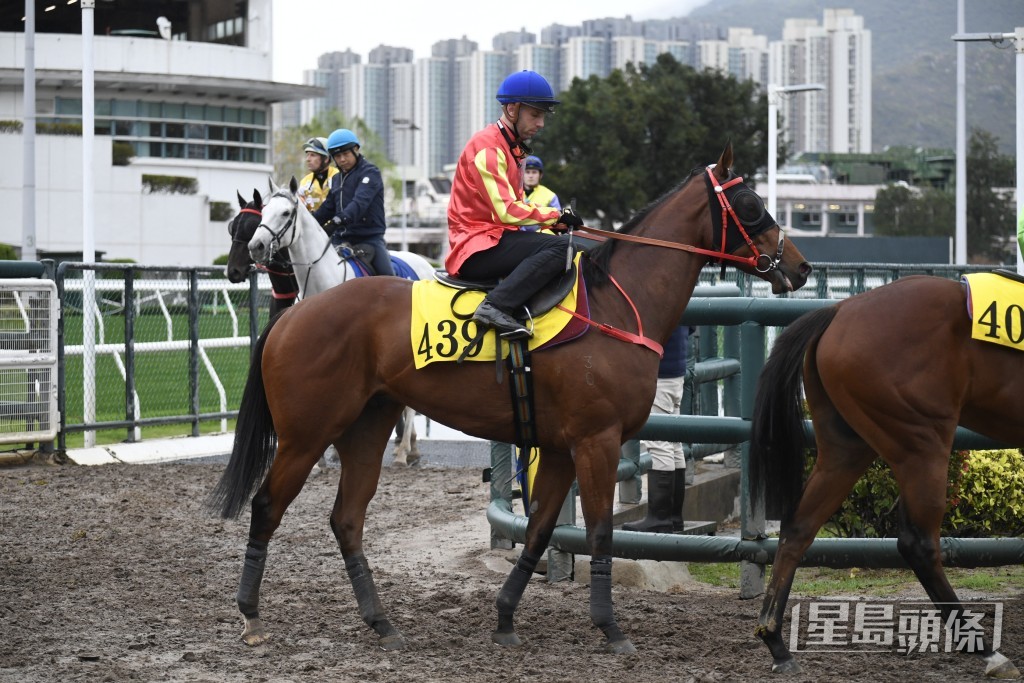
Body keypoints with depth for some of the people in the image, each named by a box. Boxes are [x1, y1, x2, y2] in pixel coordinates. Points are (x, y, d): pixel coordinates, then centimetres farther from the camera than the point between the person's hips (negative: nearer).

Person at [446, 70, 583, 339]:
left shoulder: (511, 149, 21)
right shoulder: (488, 147, -12)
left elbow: (515, 205, 19)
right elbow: (507, 211, -19)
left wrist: (555, 219, 4)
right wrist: (556, 216, -13)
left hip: (495, 239, 10)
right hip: (478, 248, -10)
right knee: (560, 247, -26)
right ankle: (496, 306, -36)